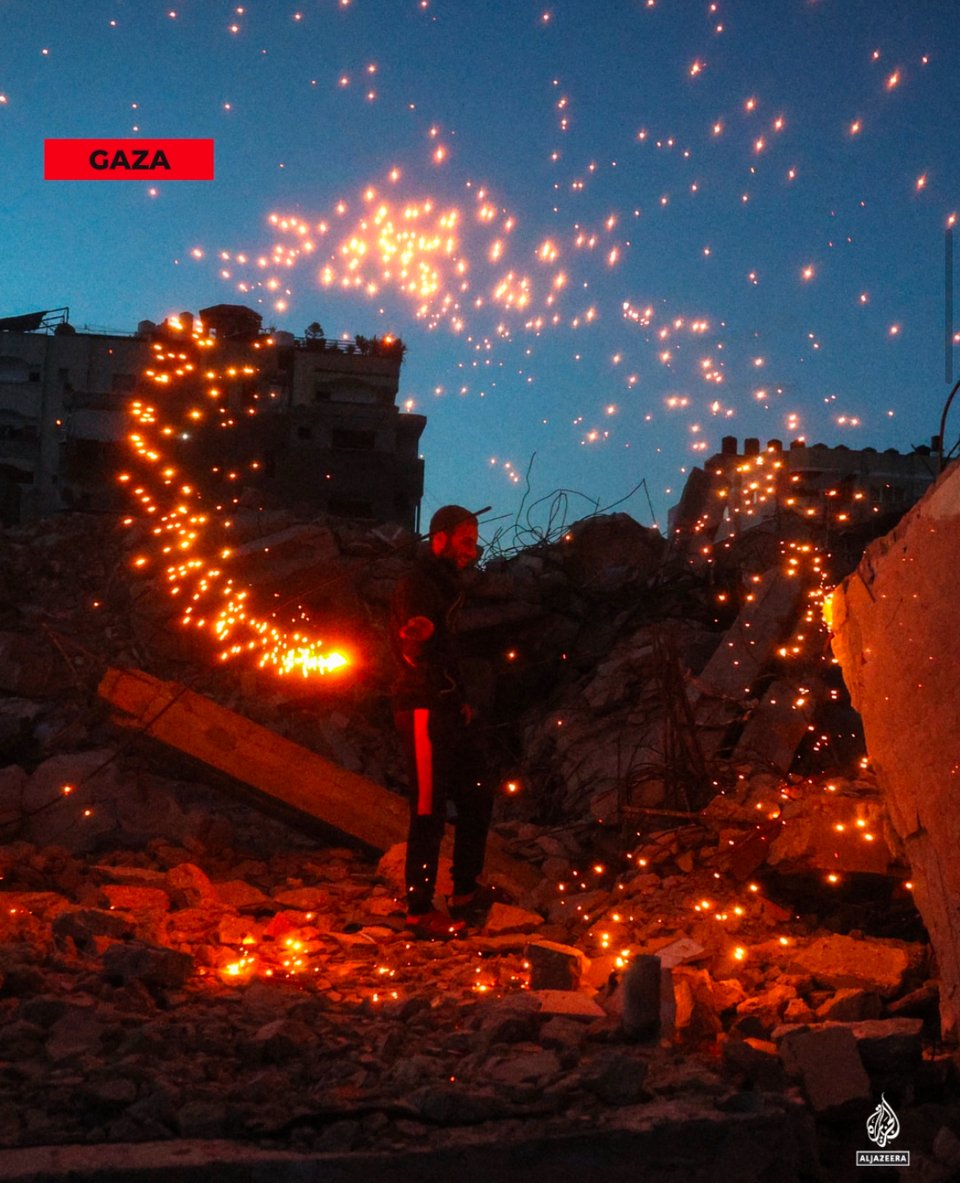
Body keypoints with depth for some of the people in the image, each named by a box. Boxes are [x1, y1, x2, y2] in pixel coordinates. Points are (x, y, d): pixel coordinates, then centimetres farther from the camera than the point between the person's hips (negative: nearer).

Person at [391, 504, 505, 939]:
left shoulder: (445, 584, 17)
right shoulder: (416, 585, -14)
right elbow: (417, 654, -22)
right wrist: (418, 636, -39)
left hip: (448, 708, 10)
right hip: (424, 711, -10)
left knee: (477, 796, 15)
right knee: (429, 809, -5)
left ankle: (465, 892, 28)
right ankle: (420, 912, 4)